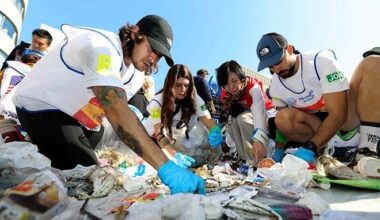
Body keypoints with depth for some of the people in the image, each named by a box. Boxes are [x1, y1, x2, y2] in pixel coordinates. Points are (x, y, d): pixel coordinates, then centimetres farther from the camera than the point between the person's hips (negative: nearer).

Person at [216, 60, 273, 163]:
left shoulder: (253, 86, -31)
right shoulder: (225, 95, -14)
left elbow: (259, 112, -47)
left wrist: (259, 139, -62)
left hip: (266, 115, -5)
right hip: (244, 117, 5)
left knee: (243, 118, -32)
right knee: (231, 121, -25)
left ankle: (255, 159, -24)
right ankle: (245, 158, -17)